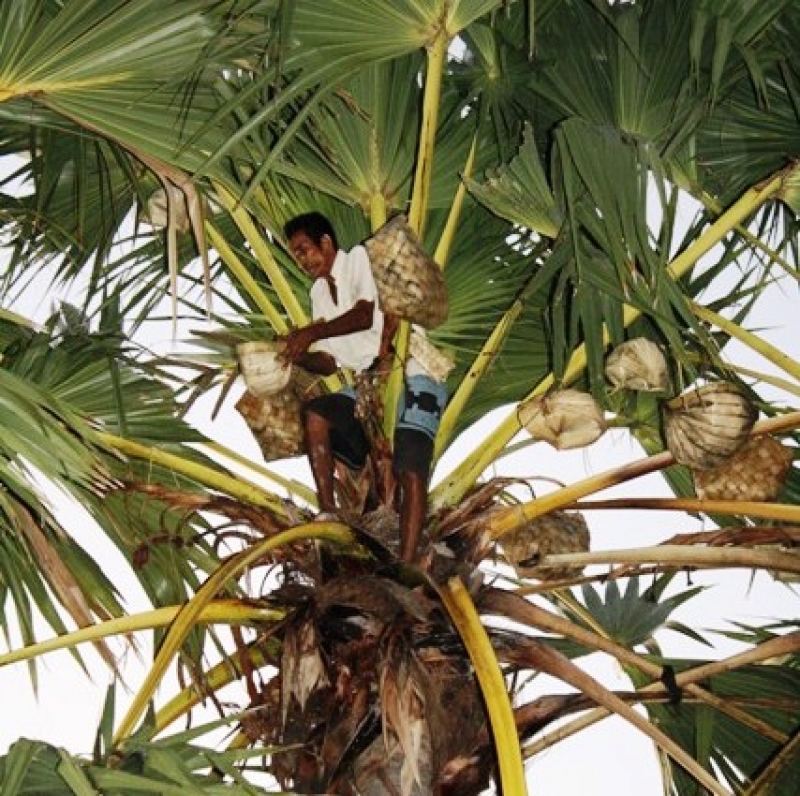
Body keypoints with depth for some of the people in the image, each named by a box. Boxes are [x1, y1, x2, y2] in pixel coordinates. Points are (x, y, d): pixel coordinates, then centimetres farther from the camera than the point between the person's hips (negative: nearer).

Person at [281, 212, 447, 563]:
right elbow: (329, 363, 12)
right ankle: (329, 517, -19)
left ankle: (406, 566, -29)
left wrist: (313, 332, -27)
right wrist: (298, 355, -7)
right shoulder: (319, 292, 18)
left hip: (412, 378, -7)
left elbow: (364, 314, -19)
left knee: (410, 470, -20)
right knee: (314, 412, -18)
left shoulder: (359, 258, -2)